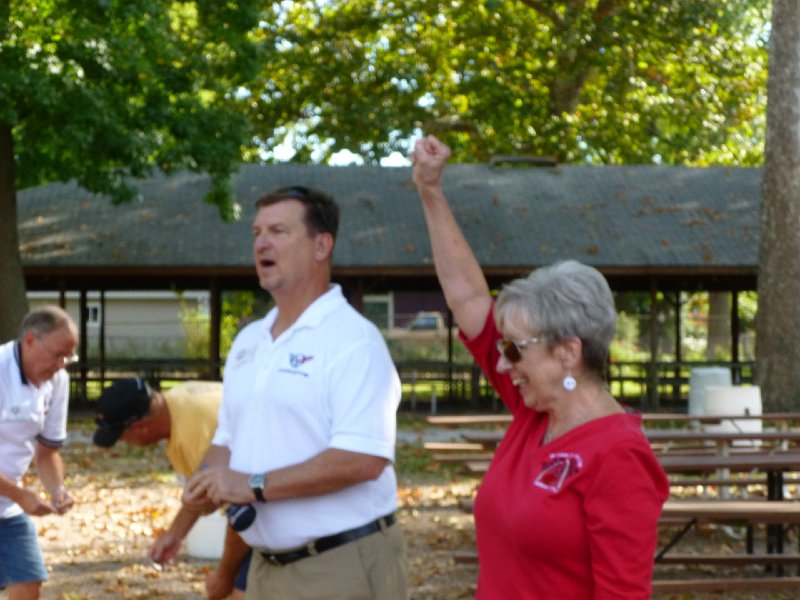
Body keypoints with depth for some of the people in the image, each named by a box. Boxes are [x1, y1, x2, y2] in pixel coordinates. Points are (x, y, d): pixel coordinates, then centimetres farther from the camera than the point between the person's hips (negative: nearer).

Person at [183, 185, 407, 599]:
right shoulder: (248, 341, 12)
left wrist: (255, 486, -21)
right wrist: (215, 478, -3)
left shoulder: (353, 339, -14)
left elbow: (363, 459, -23)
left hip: (342, 566, -7)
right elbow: (228, 437, 19)